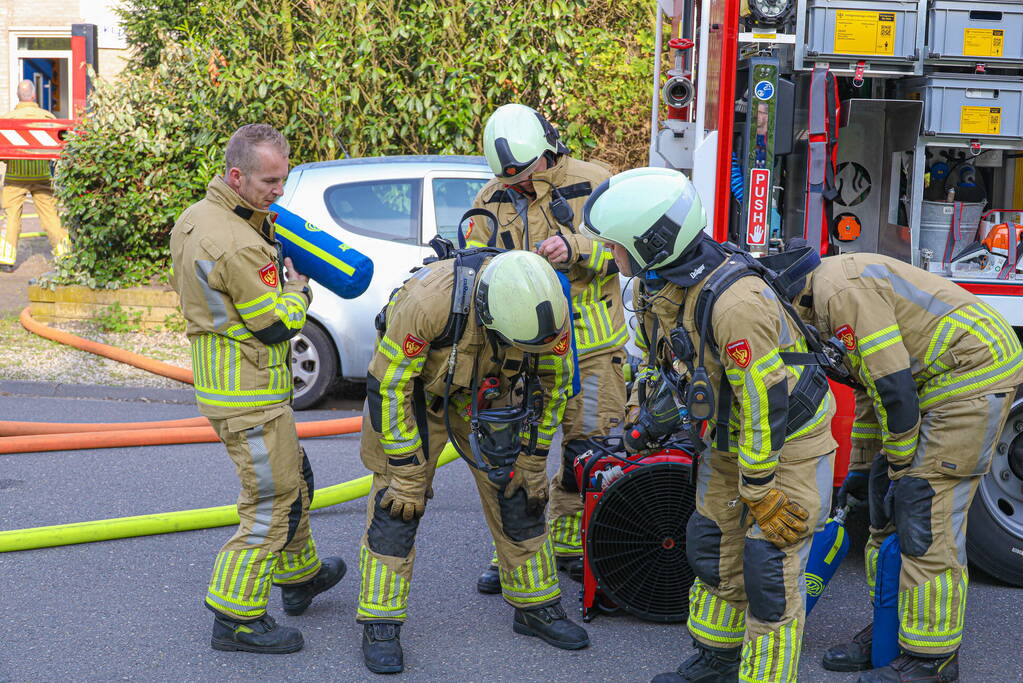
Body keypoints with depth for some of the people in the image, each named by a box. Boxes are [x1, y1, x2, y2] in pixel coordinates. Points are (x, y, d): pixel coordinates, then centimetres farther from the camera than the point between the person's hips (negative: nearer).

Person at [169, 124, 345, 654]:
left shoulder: (195, 218, 5)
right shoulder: (236, 245, -26)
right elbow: (278, 326, -20)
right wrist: (298, 290, 1)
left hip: (223, 383, 10)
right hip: (250, 396, -10)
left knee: (292, 478, 25)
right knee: (271, 502, -2)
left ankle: (299, 574, 41)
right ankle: (237, 618, 5)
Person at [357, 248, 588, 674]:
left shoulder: (550, 310, -28)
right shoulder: (430, 299, -41)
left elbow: (552, 384, -6)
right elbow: (387, 385, -27)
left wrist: (532, 459, -2)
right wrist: (406, 470, -21)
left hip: (490, 396, 4)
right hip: (418, 389, -3)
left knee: (517, 495, 4)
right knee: (398, 503, -10)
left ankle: (537, 607, 21)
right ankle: (379, 626, 1)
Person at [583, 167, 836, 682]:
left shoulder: (735, 302, -36)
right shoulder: (655, 286, -7)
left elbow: (764, 403, -30)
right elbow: (661, 361, 12)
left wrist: (760, 493, -23)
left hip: (788, 440, -9)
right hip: (731, 438, 9)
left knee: (769, 571, -8)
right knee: (713, 547, 16)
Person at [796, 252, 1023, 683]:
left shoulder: (839, 289, -19)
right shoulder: (831, 291, 14)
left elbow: (893, 385, -21)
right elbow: (871, 385, 24)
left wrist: (901, 466, -9)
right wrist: (862, 468, 28)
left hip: (974, 372, -11)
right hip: (942, 378, 11)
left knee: (926, 513, -9)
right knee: (889, 507, 13)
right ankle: (892, 631, 24)